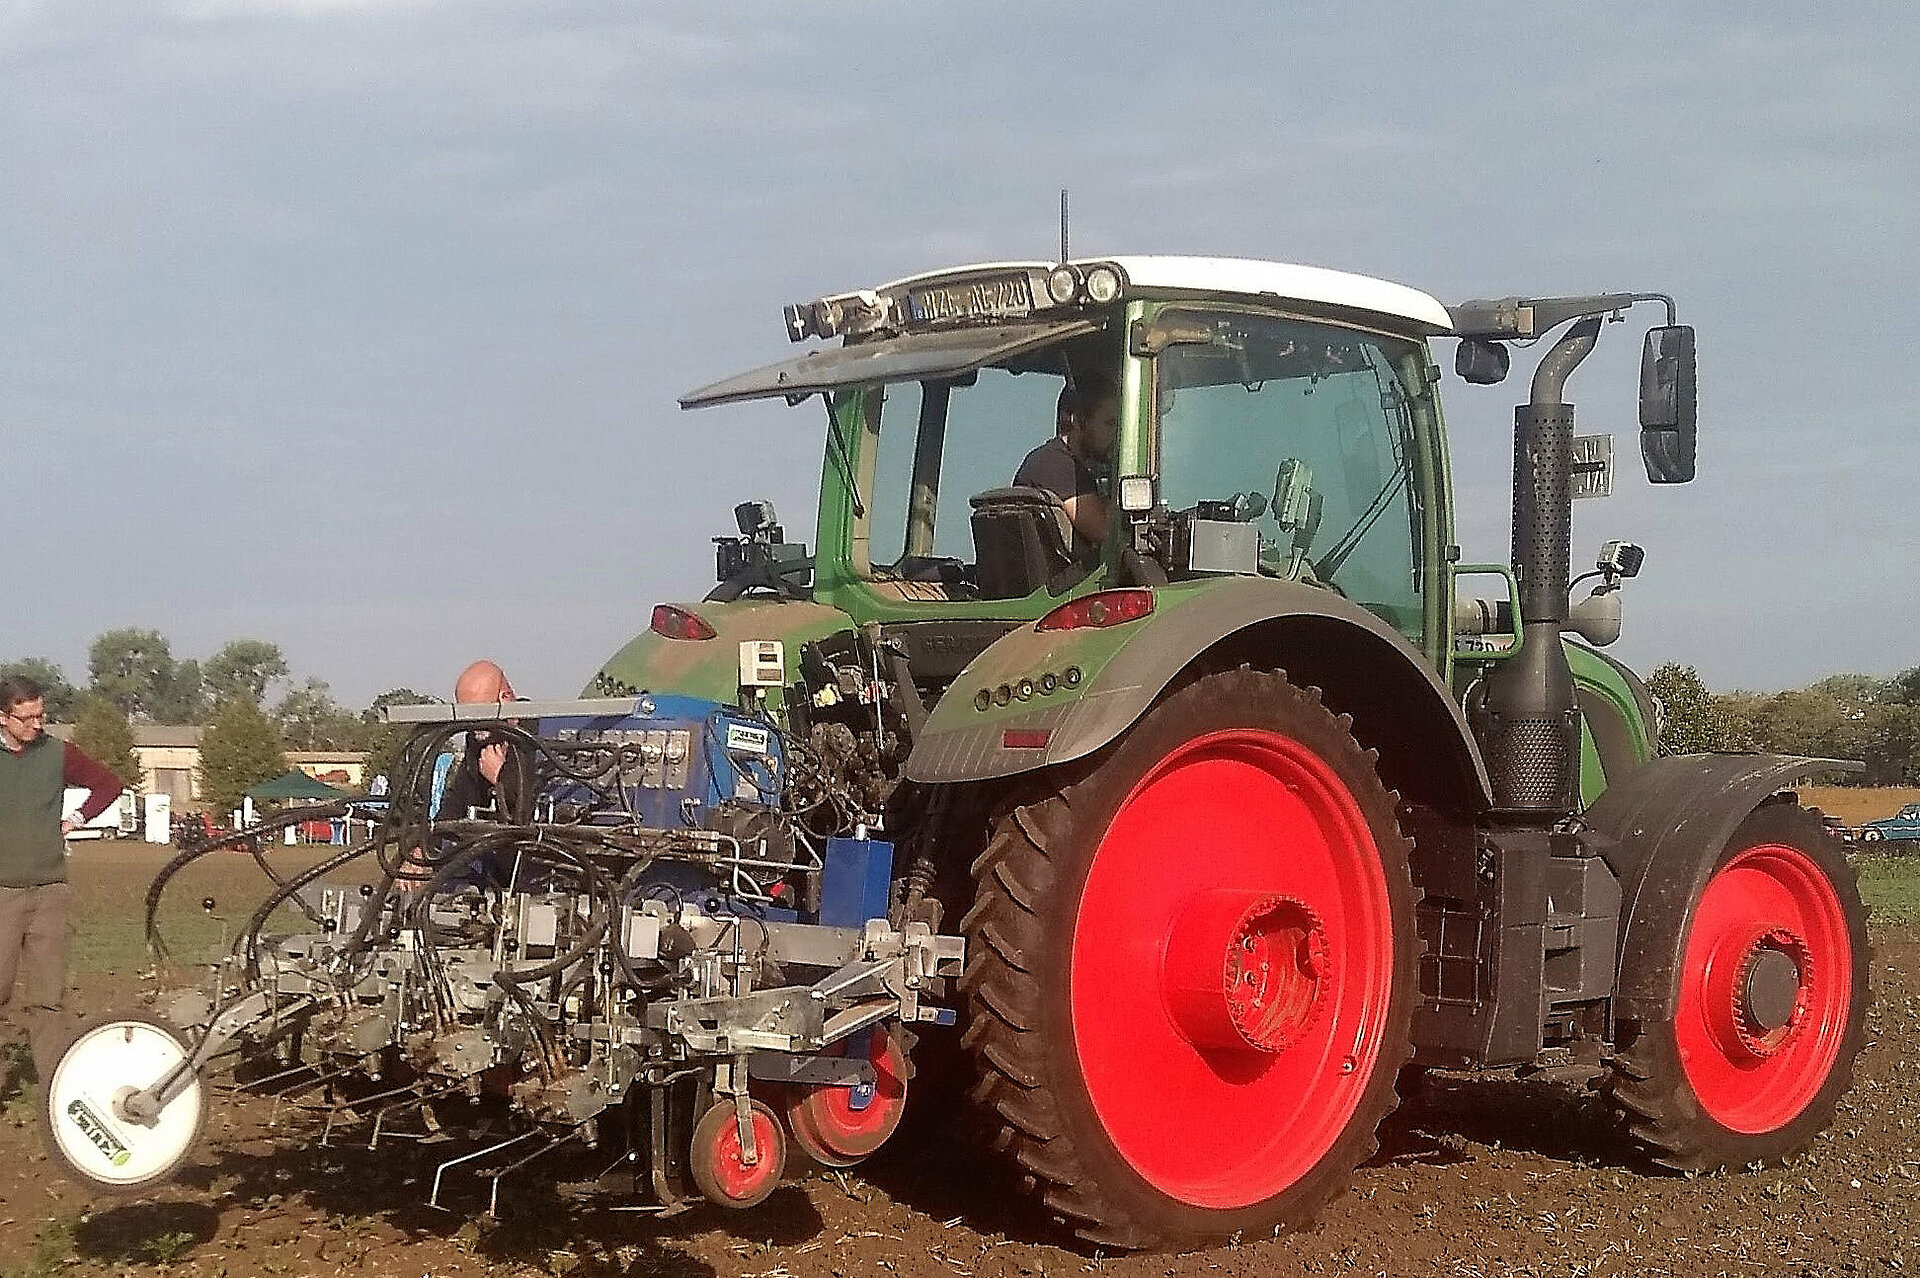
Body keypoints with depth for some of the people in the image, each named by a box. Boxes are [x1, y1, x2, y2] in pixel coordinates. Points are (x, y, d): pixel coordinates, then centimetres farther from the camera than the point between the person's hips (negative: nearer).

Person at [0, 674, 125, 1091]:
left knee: (47, 993, 2)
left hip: (50, 890, 1)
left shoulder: (57, 754, 6)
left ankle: (51, 1079, 4)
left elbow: (109, 784, 19)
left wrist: (77, 820, 9)